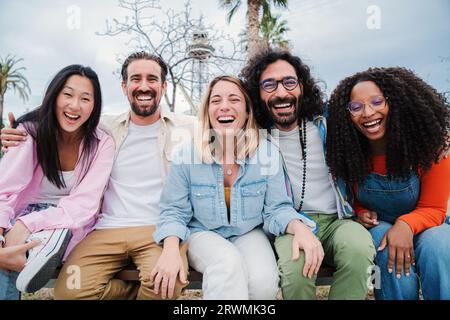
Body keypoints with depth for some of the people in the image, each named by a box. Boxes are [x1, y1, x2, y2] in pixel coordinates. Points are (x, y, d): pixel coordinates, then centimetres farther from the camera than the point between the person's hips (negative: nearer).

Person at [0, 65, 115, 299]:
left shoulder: (102, 144, -9)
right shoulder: (31, 131, -8)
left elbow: (84, 204, -18)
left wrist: (28, 225, -31)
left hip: (69, 227, -1)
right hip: (23, 221, 1)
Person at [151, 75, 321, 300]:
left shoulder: (268, 153, -8)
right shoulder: (186, 155, -9)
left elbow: (277, 208, -5)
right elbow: (174, 211, -4)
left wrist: (299, 227, -27)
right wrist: (171, 249, -23)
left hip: (249, 234, 3)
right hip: (203, 234, -2)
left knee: (264, 280, -27)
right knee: (228, 264, -35)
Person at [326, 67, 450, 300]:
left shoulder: (429, 145, -16)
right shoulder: (349, 153, -12)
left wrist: (406, 225, -30)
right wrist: (361, 213, -17)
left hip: (422, 226, 0)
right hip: (375, 228, 0)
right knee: (390, 255, -32)